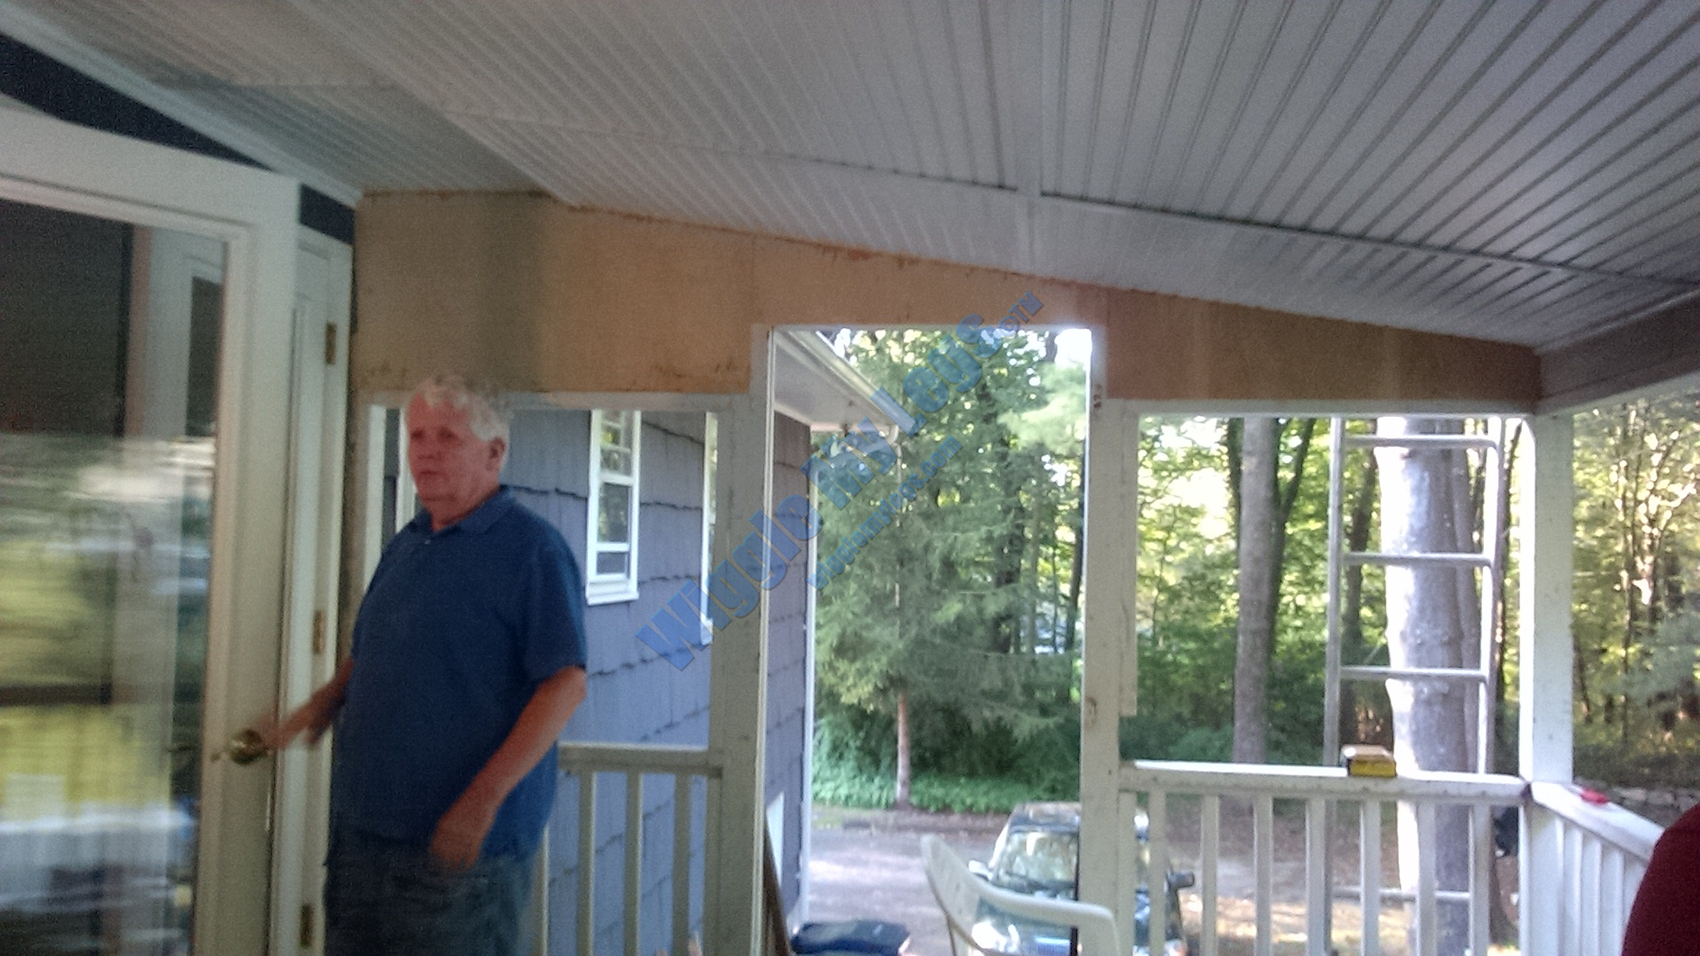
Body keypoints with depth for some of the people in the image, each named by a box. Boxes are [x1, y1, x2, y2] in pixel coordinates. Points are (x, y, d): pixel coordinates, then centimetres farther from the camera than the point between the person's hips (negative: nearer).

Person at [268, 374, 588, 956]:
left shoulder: (533, 549, -11)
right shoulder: (405, 545, 14)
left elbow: (566, 683, -18)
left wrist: (484, 800, -23)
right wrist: (325, 702, 4)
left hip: (460, 844, -8)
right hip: (362, 829, 8)